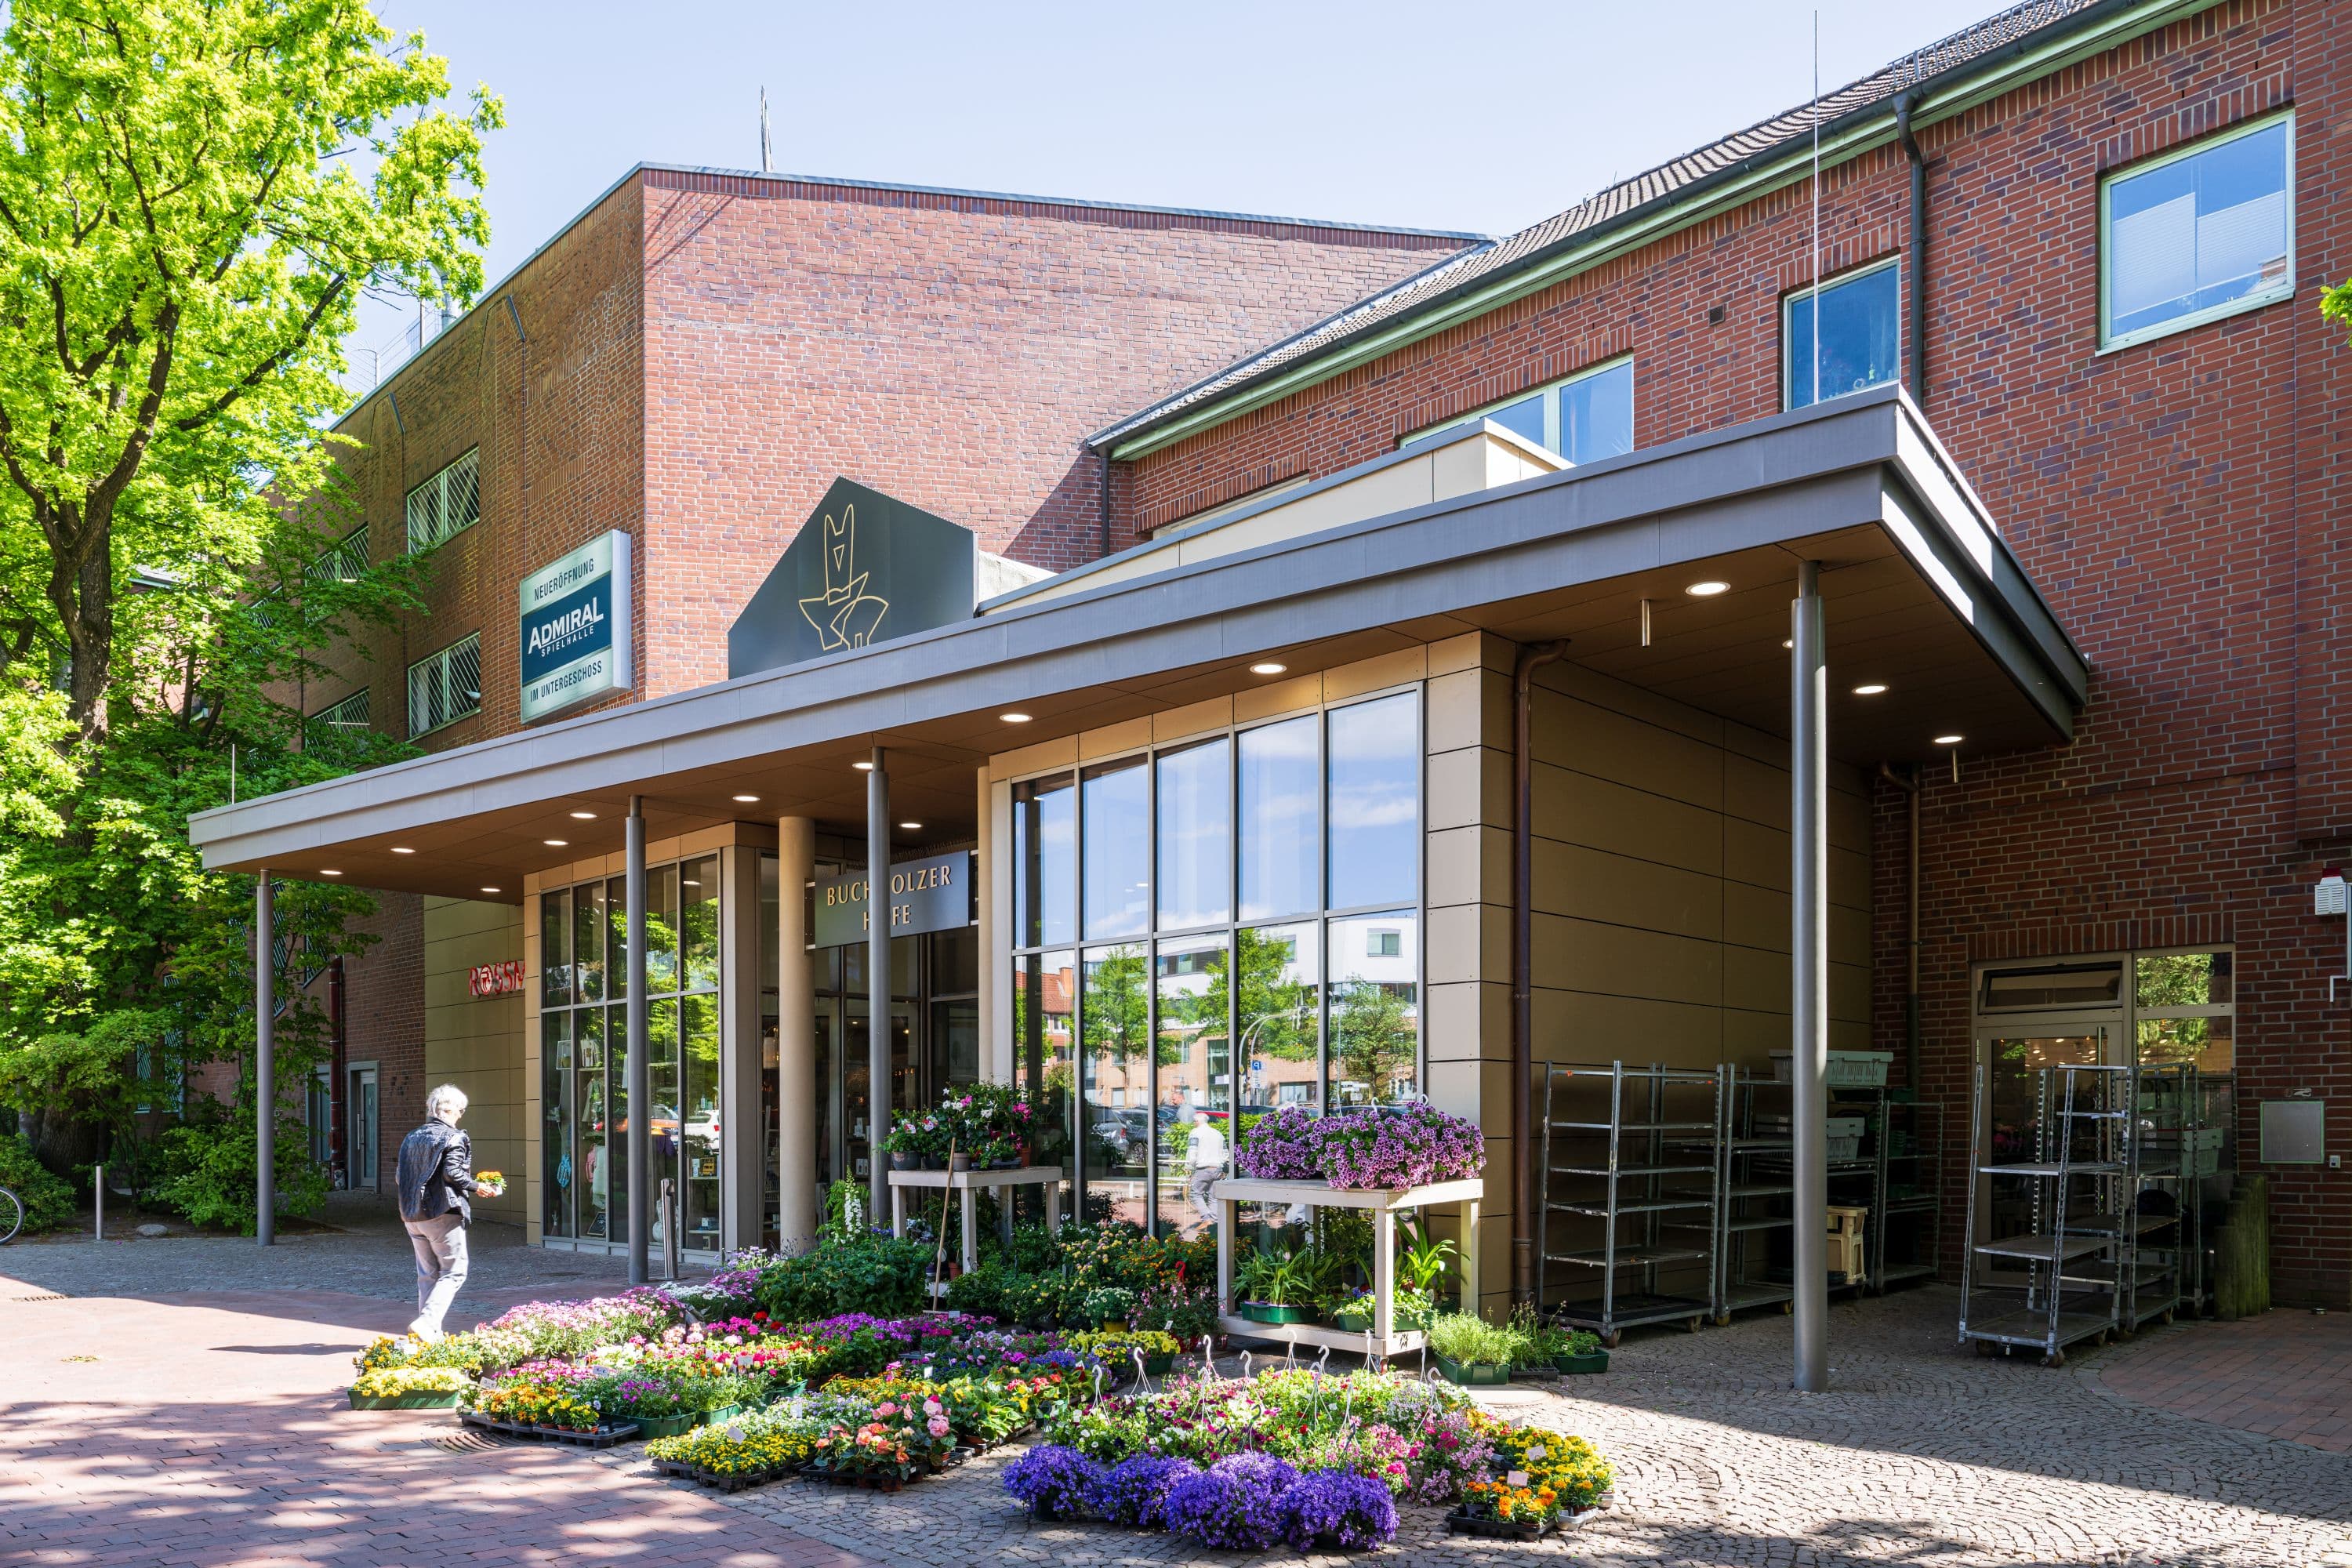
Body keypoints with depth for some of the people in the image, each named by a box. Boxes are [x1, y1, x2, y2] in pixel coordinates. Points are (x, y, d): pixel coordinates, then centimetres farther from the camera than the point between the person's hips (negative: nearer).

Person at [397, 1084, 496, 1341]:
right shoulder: (453, 1137, -9)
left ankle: (431, 1332, 14)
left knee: (427, 1274, 14)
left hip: (412, 1216, 7)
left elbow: (401, 1177, 12)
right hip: (443, 1214, -7)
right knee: (454, 1272, 0)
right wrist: (476, 1187, -6)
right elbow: (452, 1173, -18)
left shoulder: (411, 1137, 13)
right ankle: (427, 1322, -16)